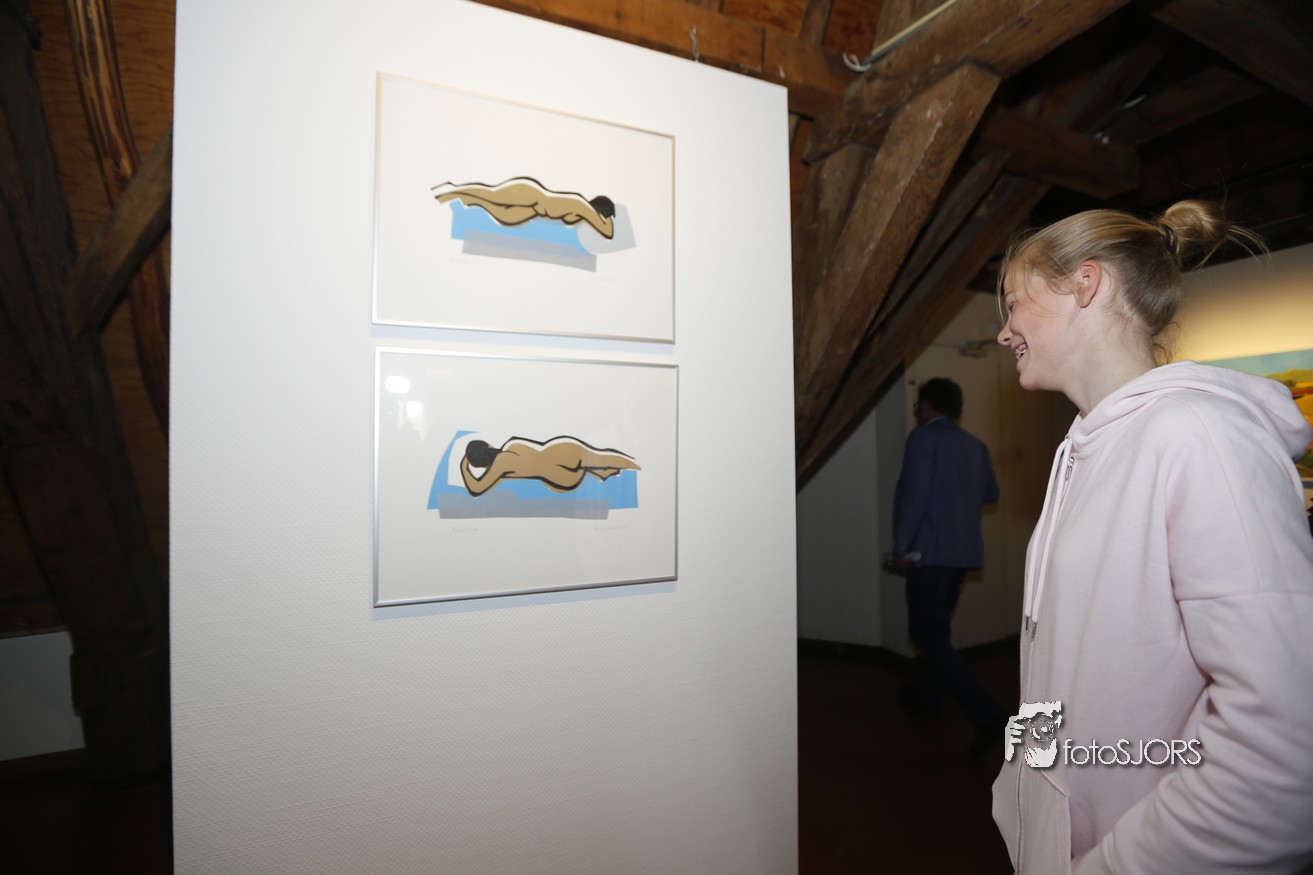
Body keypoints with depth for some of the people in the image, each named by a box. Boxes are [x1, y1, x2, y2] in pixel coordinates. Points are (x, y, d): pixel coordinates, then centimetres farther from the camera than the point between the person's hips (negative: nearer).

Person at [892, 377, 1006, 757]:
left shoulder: (923, 437, -11)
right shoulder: (975, 445, 11)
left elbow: (915, 493, -19)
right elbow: (991, 492, 21)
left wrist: (901, 546, -13)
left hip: (930, 550, -8)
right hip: (965, 550, 8)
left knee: (926, 633, -3)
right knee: (938, 624, 21)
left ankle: (986, 714, -10)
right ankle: (926, 694, 37)